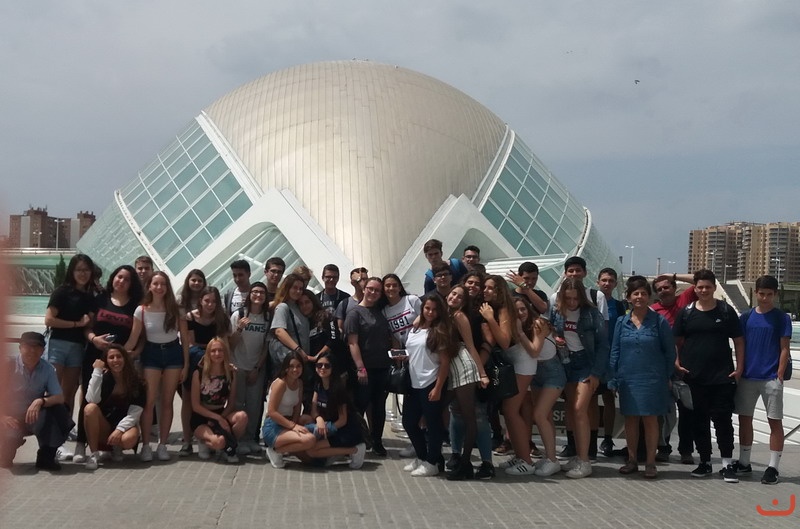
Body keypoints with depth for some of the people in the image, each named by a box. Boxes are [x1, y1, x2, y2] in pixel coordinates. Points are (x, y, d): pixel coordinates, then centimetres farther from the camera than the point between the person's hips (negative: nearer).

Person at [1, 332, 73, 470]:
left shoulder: (48, 369, -5)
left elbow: (60, 398, -12)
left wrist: (40, 401, -32)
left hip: (35, 417, 2)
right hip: (12, 418, -2)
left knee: (58, 409, -26)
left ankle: (46, 457, -12)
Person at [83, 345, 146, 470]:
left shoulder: (136, 382, -2)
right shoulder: (103, 378, 1)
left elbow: (135, 412, -9)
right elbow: (92, 400, -19)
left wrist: (120, 429, -25)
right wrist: (97, 371, -18)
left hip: (125, 425, -1)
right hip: (103, 429, 1)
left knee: (129, 439, -37)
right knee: (90, 408, -29)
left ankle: (116, 448, 2)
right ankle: (93, 454, -21)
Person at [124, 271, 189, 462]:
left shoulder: (176, 309, -4)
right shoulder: (141, 310, -6)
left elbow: (184, 338, 0)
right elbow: (133, 339, -4)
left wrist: (186, 364, -3)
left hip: (173, 353, 1)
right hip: (152, 354, -1)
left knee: (167, 402, 5)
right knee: (149, 401, -6)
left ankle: (162, 445, 12)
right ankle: (146, 446, 1)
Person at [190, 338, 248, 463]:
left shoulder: (230, 374, -1)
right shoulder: (199, 373, -10)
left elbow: (231, 403, 1)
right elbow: (195, 406, -11)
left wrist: (221, 418, -18)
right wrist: (217, 418, -19)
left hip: (222, 415, 4)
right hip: (201, 418, -3)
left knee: (242, 416, -30)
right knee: (219, 442, -34)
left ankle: (230, 448, -6)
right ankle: (205, 442, 4)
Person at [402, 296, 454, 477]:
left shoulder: (440, 331, -7)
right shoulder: (414, 330, 12)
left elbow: (445, 362, -10)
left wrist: (438, 388, -15)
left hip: (430, 385, -7)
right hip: (413, 384, 7)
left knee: (432, 423, 1)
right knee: (409, 422, 11)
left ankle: (433, 462, 13)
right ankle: (422, 457, 27)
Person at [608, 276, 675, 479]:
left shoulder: (659, 321, -3)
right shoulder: (622, 322, 4)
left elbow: (669, 351, 2)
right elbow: (615, 352, 6)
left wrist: (667, 377, 1)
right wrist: (612, 379, 2)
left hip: (652, 379, -3)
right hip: (628, 379, 3)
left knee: (650, 419, 2)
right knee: (630, 419, 9)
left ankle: (650, 463, 11)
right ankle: (632, 460, 20)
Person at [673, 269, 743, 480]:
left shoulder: (726, 311, 2)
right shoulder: (686, 312, 5)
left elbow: (738, 341, 4)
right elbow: (676, 341, 9)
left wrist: (739, 368, -3)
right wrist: (677, 362, -3)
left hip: (722, 377, -2)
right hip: (694, 377, 2)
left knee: (723, 419, -2)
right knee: (699, 420, 8)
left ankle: (727, 464, 6)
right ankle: (705, 462, 20)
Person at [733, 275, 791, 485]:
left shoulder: (781, 318, -2)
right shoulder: (746, 317, 7)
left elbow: (784, 349, -4)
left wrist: (780, 376, -10)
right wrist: (738, 371, 5)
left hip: (771, 378, -4)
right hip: (747, 377, 4)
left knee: (775, 421, 1)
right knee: (744, 419, 10)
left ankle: (773, 468, 7)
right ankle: (744, 462, 22)